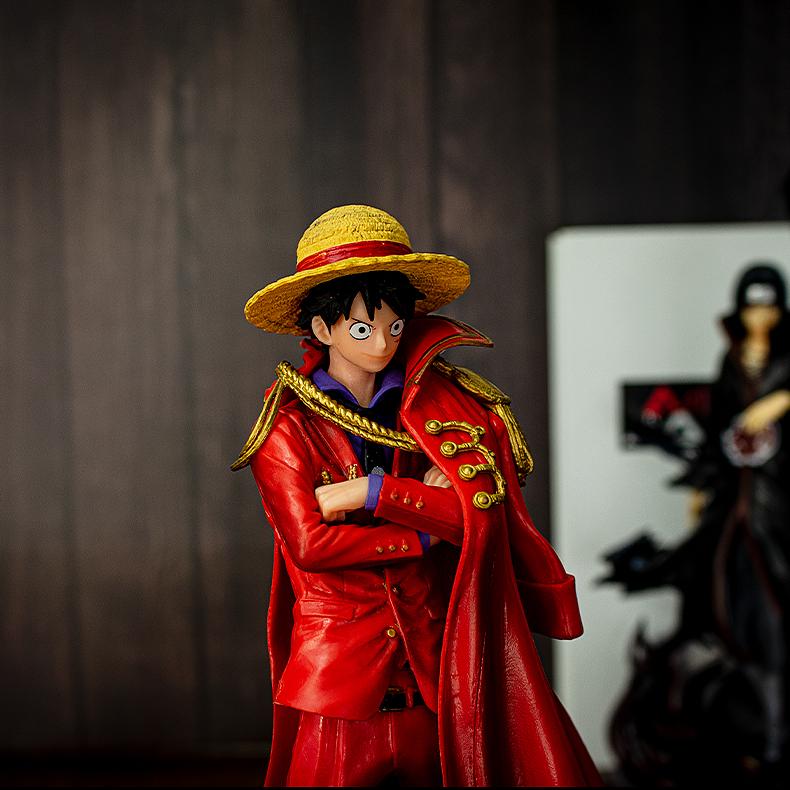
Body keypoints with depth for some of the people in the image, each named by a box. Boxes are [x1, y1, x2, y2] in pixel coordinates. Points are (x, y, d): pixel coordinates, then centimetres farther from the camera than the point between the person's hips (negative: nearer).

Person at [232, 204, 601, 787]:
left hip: (432, 670, 2)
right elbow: (309, 543, -13)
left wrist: (371, 493, -16)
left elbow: (479, 504, -11)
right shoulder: (289, 426, -3)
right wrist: (428, 528, -9)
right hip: (337, 672, -2)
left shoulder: (437, 403, 3)